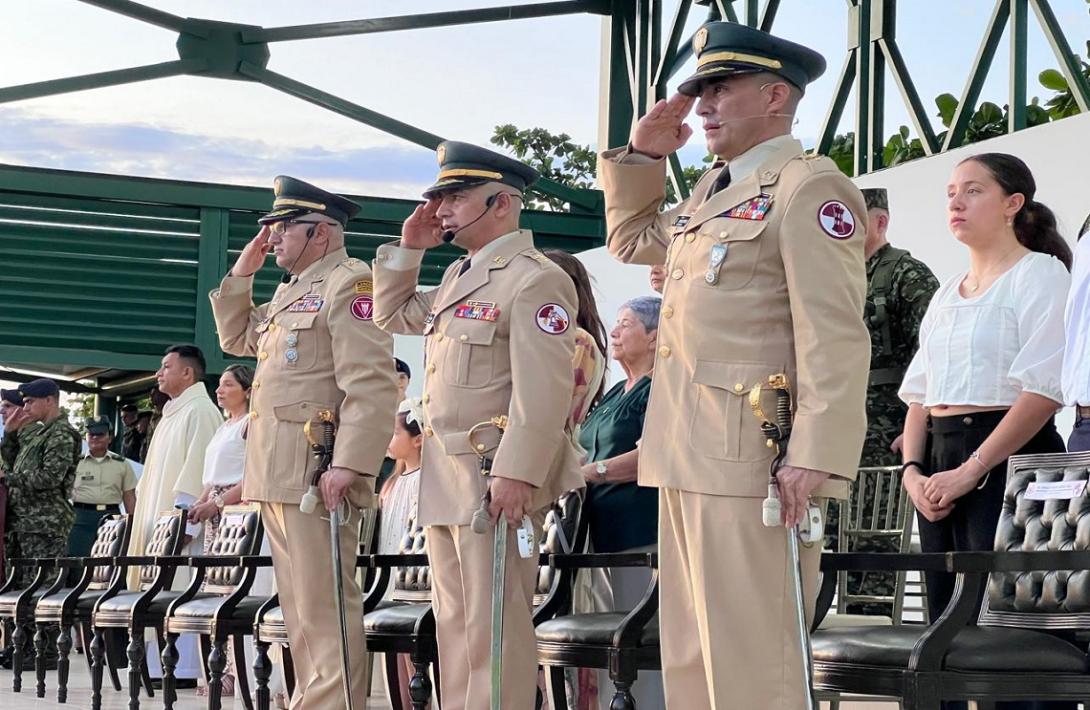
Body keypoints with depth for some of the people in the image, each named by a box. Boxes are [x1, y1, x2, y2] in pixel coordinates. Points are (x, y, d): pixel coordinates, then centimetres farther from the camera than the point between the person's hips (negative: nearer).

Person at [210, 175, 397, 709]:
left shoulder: (349, 283, -8)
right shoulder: (291, 289, 23)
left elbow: (371, 385, -17)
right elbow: (237, 339, 36)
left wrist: (349, 464, -25)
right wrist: (241, 274, 22)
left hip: (314, 473, -10)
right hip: (275, 474, 10)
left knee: (325, 605, -11)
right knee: (298, 606, 11)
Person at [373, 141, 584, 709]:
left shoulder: (535, 280, -10)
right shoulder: (458, 278, 19)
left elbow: (543, 391, -19)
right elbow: (391, 316, 33)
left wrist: (516, 475, -25)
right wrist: (408, 249, 19)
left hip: (496, 478, -9)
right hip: (444, 478, 9)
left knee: (494, 627, -7)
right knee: (454, 622, 12)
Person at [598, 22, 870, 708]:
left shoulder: (810, 187, -6)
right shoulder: (712, 193, 21)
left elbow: (835, 339, -15)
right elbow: (630, 239, 39)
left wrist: (815, 460, -23)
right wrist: (642, 154, 23)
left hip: (751, 463, -9)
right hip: (689, 463, 9)